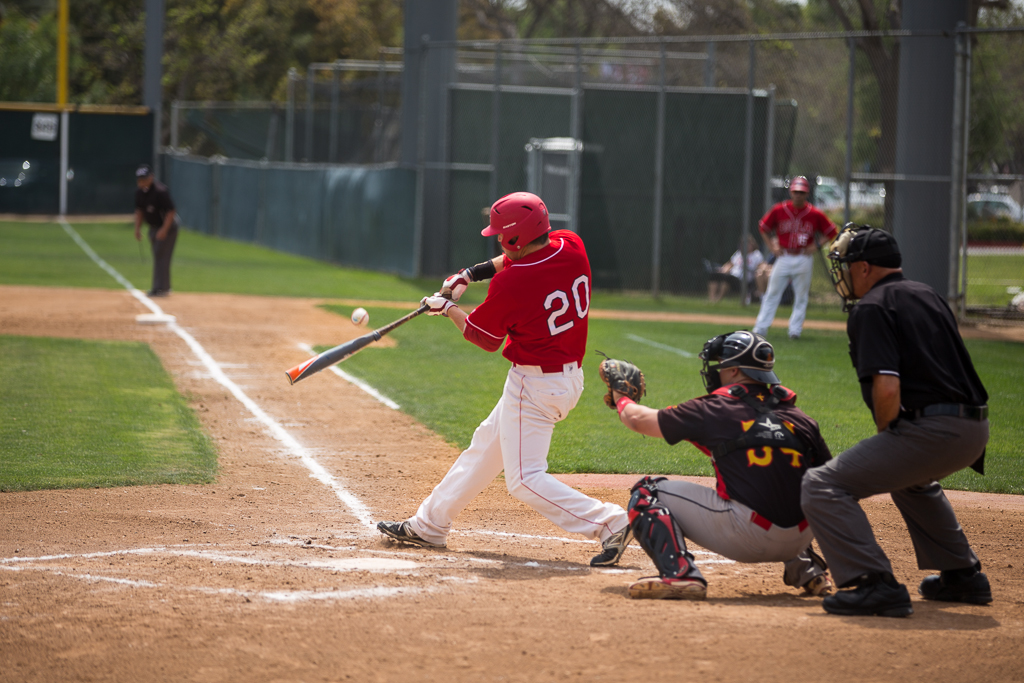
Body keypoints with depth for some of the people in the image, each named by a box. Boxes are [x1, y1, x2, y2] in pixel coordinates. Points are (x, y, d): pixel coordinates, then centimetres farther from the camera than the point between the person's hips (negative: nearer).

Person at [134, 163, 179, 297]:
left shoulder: (160, 191, -26)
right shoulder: (140, 191, 0)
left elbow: (171, 211, -24)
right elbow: (139, 210, 13)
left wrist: (164, 230, -28)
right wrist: (137, 229, 8)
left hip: (167, 226, -9)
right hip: (153, 227, 9)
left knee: (161, 256, -12)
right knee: (157, 256, 12)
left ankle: (161, 288, -12)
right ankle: (164, 287, 21)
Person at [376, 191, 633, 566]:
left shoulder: (509, 284, -24)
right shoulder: (571, 246, -5)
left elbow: (484, 338, -5)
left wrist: (447, 307, 11)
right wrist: (476, 271, 11)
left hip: (535, 386, -10)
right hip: (571, 376, 10)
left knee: (525, 479, -5)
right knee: (486, 445, 22)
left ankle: (610, 522, -14)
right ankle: (429, 524, 35)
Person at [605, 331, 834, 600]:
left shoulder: (717, 409, 1)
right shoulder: (800, 419, 12)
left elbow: (639, 419, 12)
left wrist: (621, 398, 34)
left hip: (743, 537, -6)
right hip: (798, 541, 6)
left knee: (646, 493, 8)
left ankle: (680, 574, -14)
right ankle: (807, 568, 23)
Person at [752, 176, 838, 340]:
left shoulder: (815, 214, -4)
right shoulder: (779, 210, -1)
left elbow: (832, 233, 5)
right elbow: (764, 227, 13)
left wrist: (816, 246, -4)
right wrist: (772, 246, 4)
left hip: (804, 259, -1)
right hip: (783, 257, 1)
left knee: (801, 297, 3)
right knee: (772, 294, 1)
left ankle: (795, 330, 9)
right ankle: (759, 330, 3)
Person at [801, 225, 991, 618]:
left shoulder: (872, 308, -5)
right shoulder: (928, 296, 22)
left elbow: (887, 389, -19)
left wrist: (885, 436, 1)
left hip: (929, 431, -9)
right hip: (976, 431, 9)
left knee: (823, 487, -8)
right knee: (911, 478, 40)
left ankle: (875, 585, -21)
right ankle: (963, 576, 37)